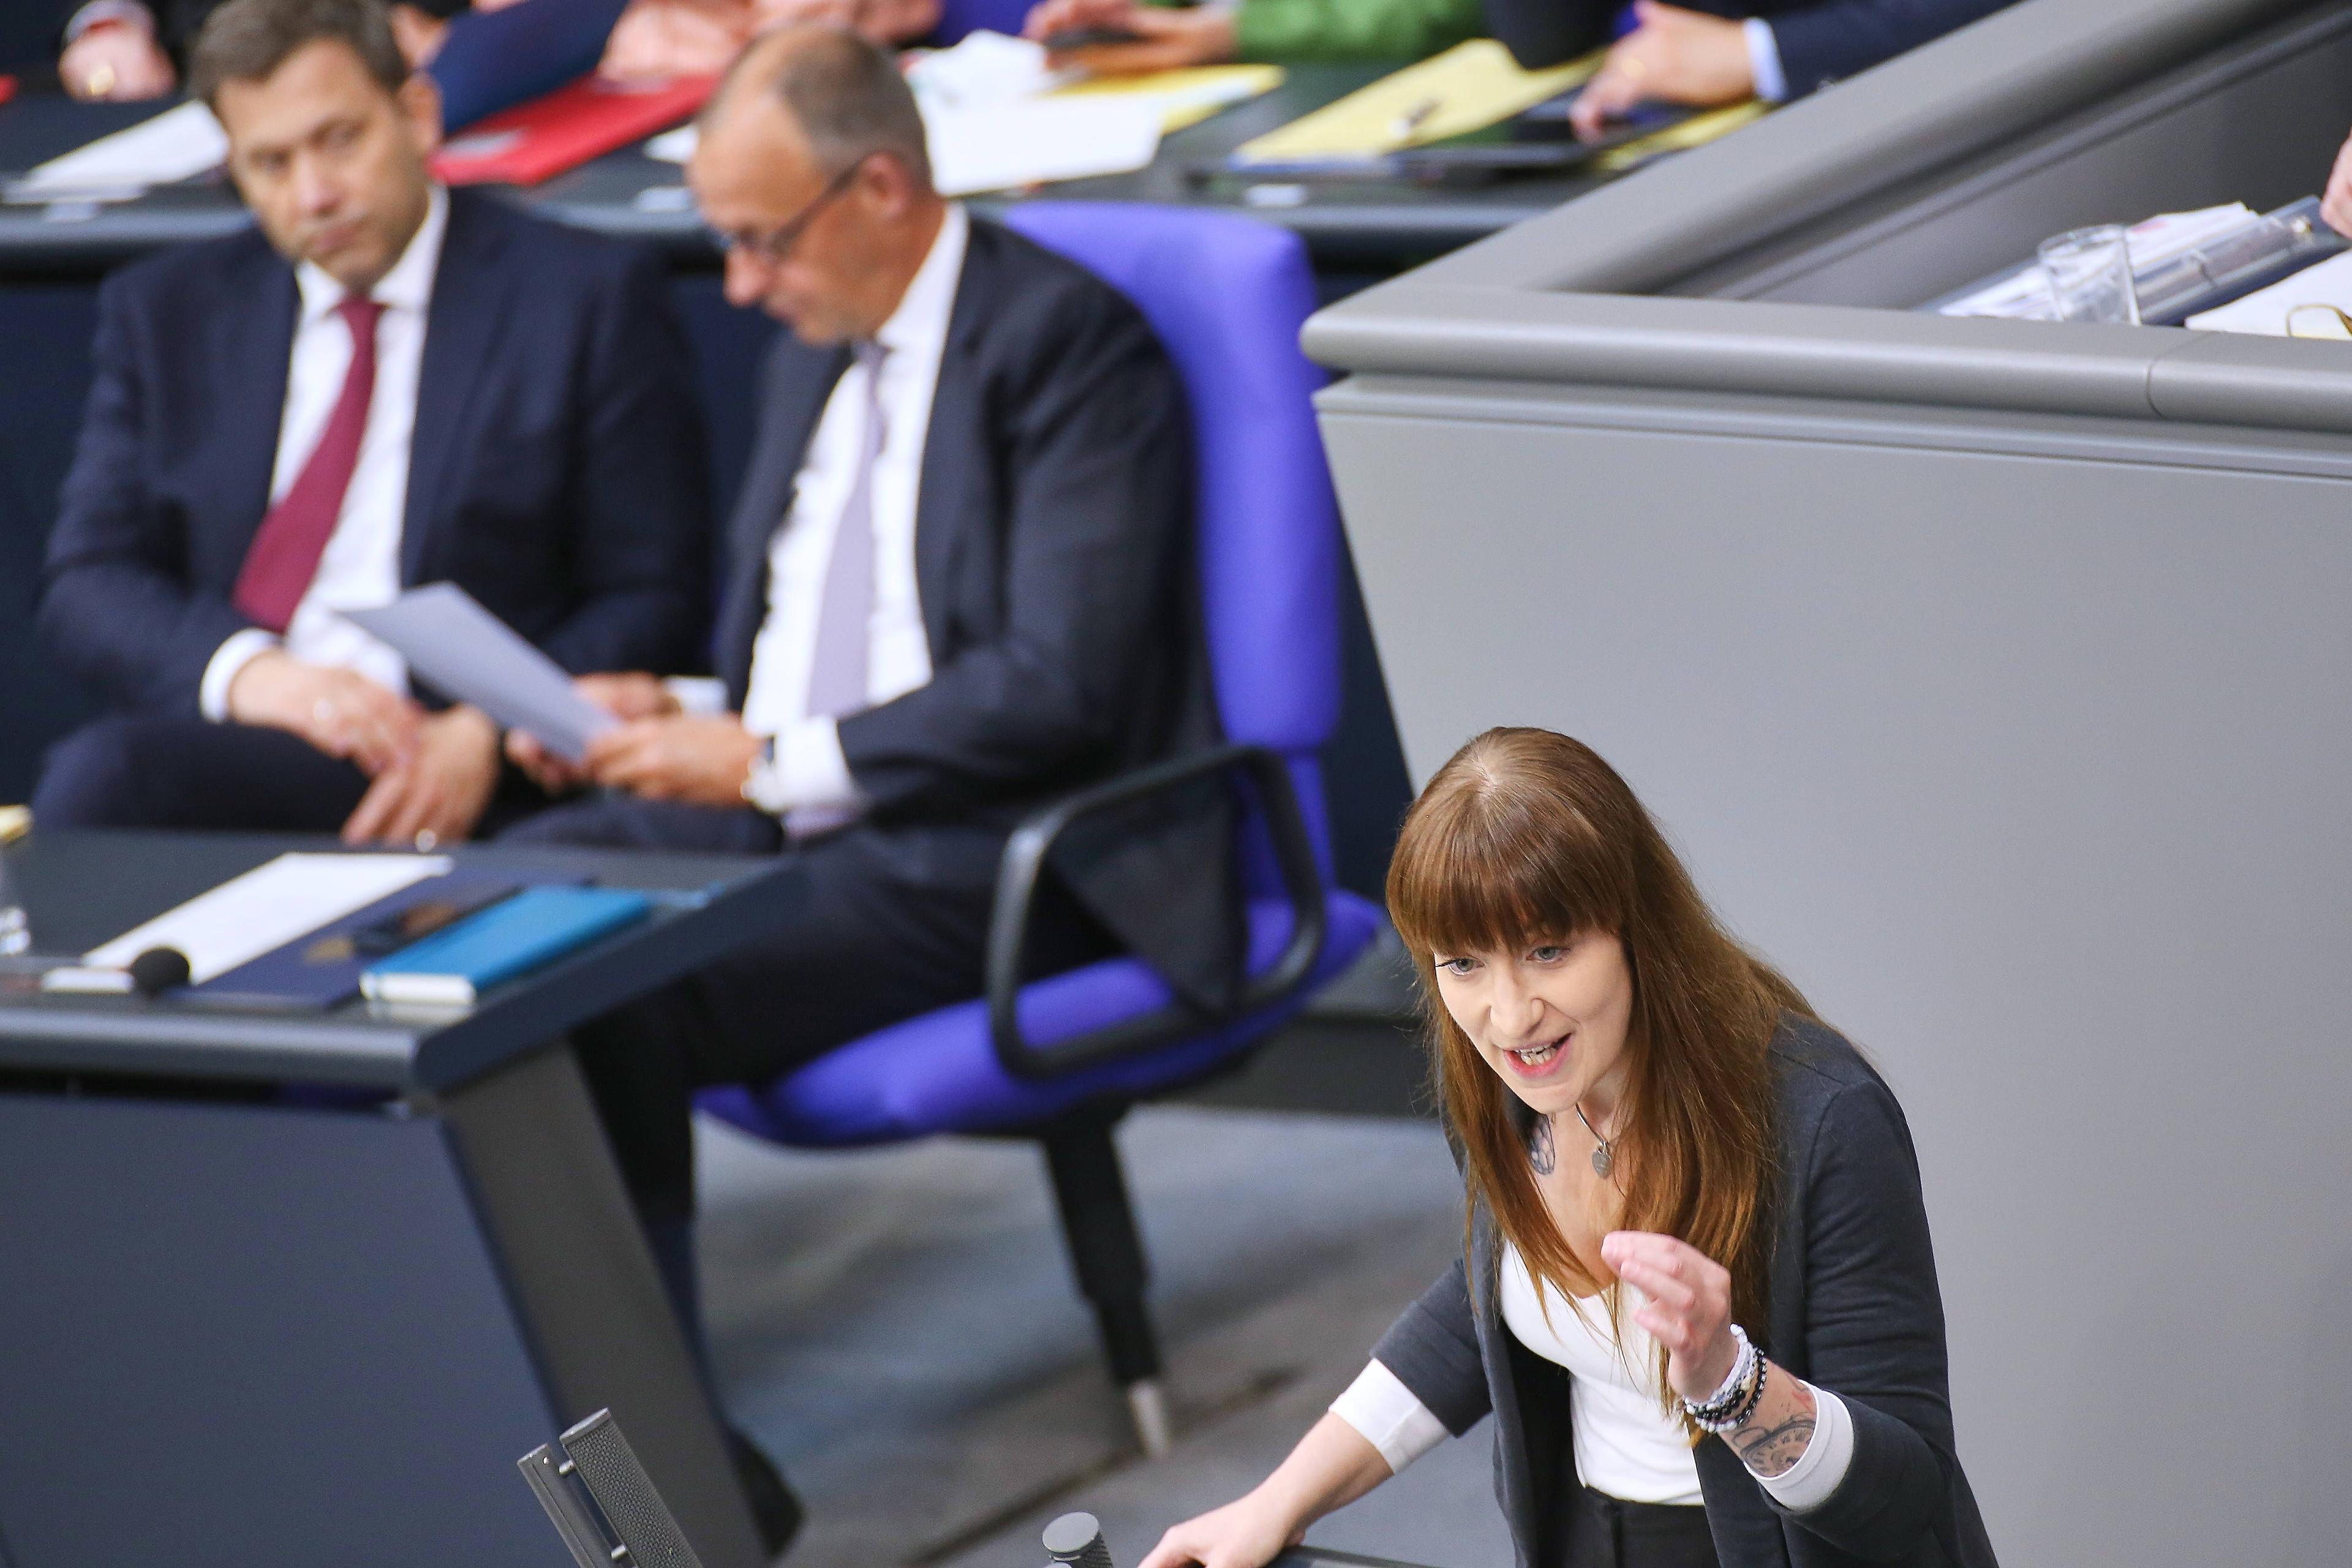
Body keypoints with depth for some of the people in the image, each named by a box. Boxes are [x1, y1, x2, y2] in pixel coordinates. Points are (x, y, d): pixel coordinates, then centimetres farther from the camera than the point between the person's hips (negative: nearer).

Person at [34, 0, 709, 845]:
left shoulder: (592, 298, 6)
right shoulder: (165, 309, 18)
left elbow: (653, 604, 3)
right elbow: (87, 583, 10)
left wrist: (487, 735, -15)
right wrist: (245, 671, -12)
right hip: (217, 733, 4)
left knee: (105, 775, -32)